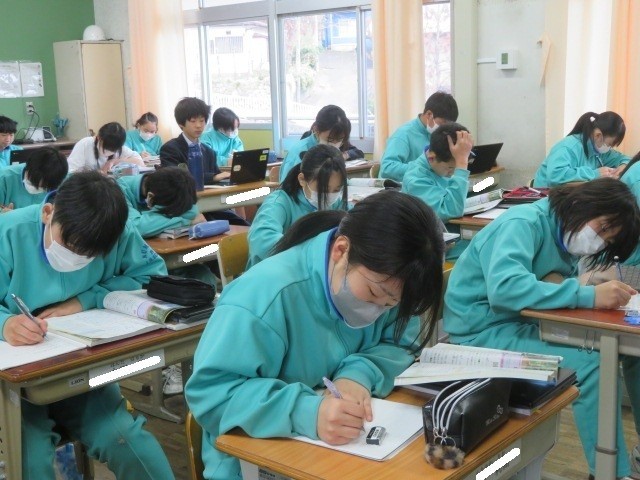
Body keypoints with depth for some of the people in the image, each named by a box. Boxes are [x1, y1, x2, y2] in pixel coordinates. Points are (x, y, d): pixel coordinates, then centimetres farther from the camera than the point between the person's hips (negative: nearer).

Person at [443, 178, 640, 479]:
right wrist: (588, 296, -34)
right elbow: (503, 288, -34)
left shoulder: (565, 236, 8)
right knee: (591, 363, -26)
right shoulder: (524, 223, -19)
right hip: (485, 330, -8)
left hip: (526, 322, 9)